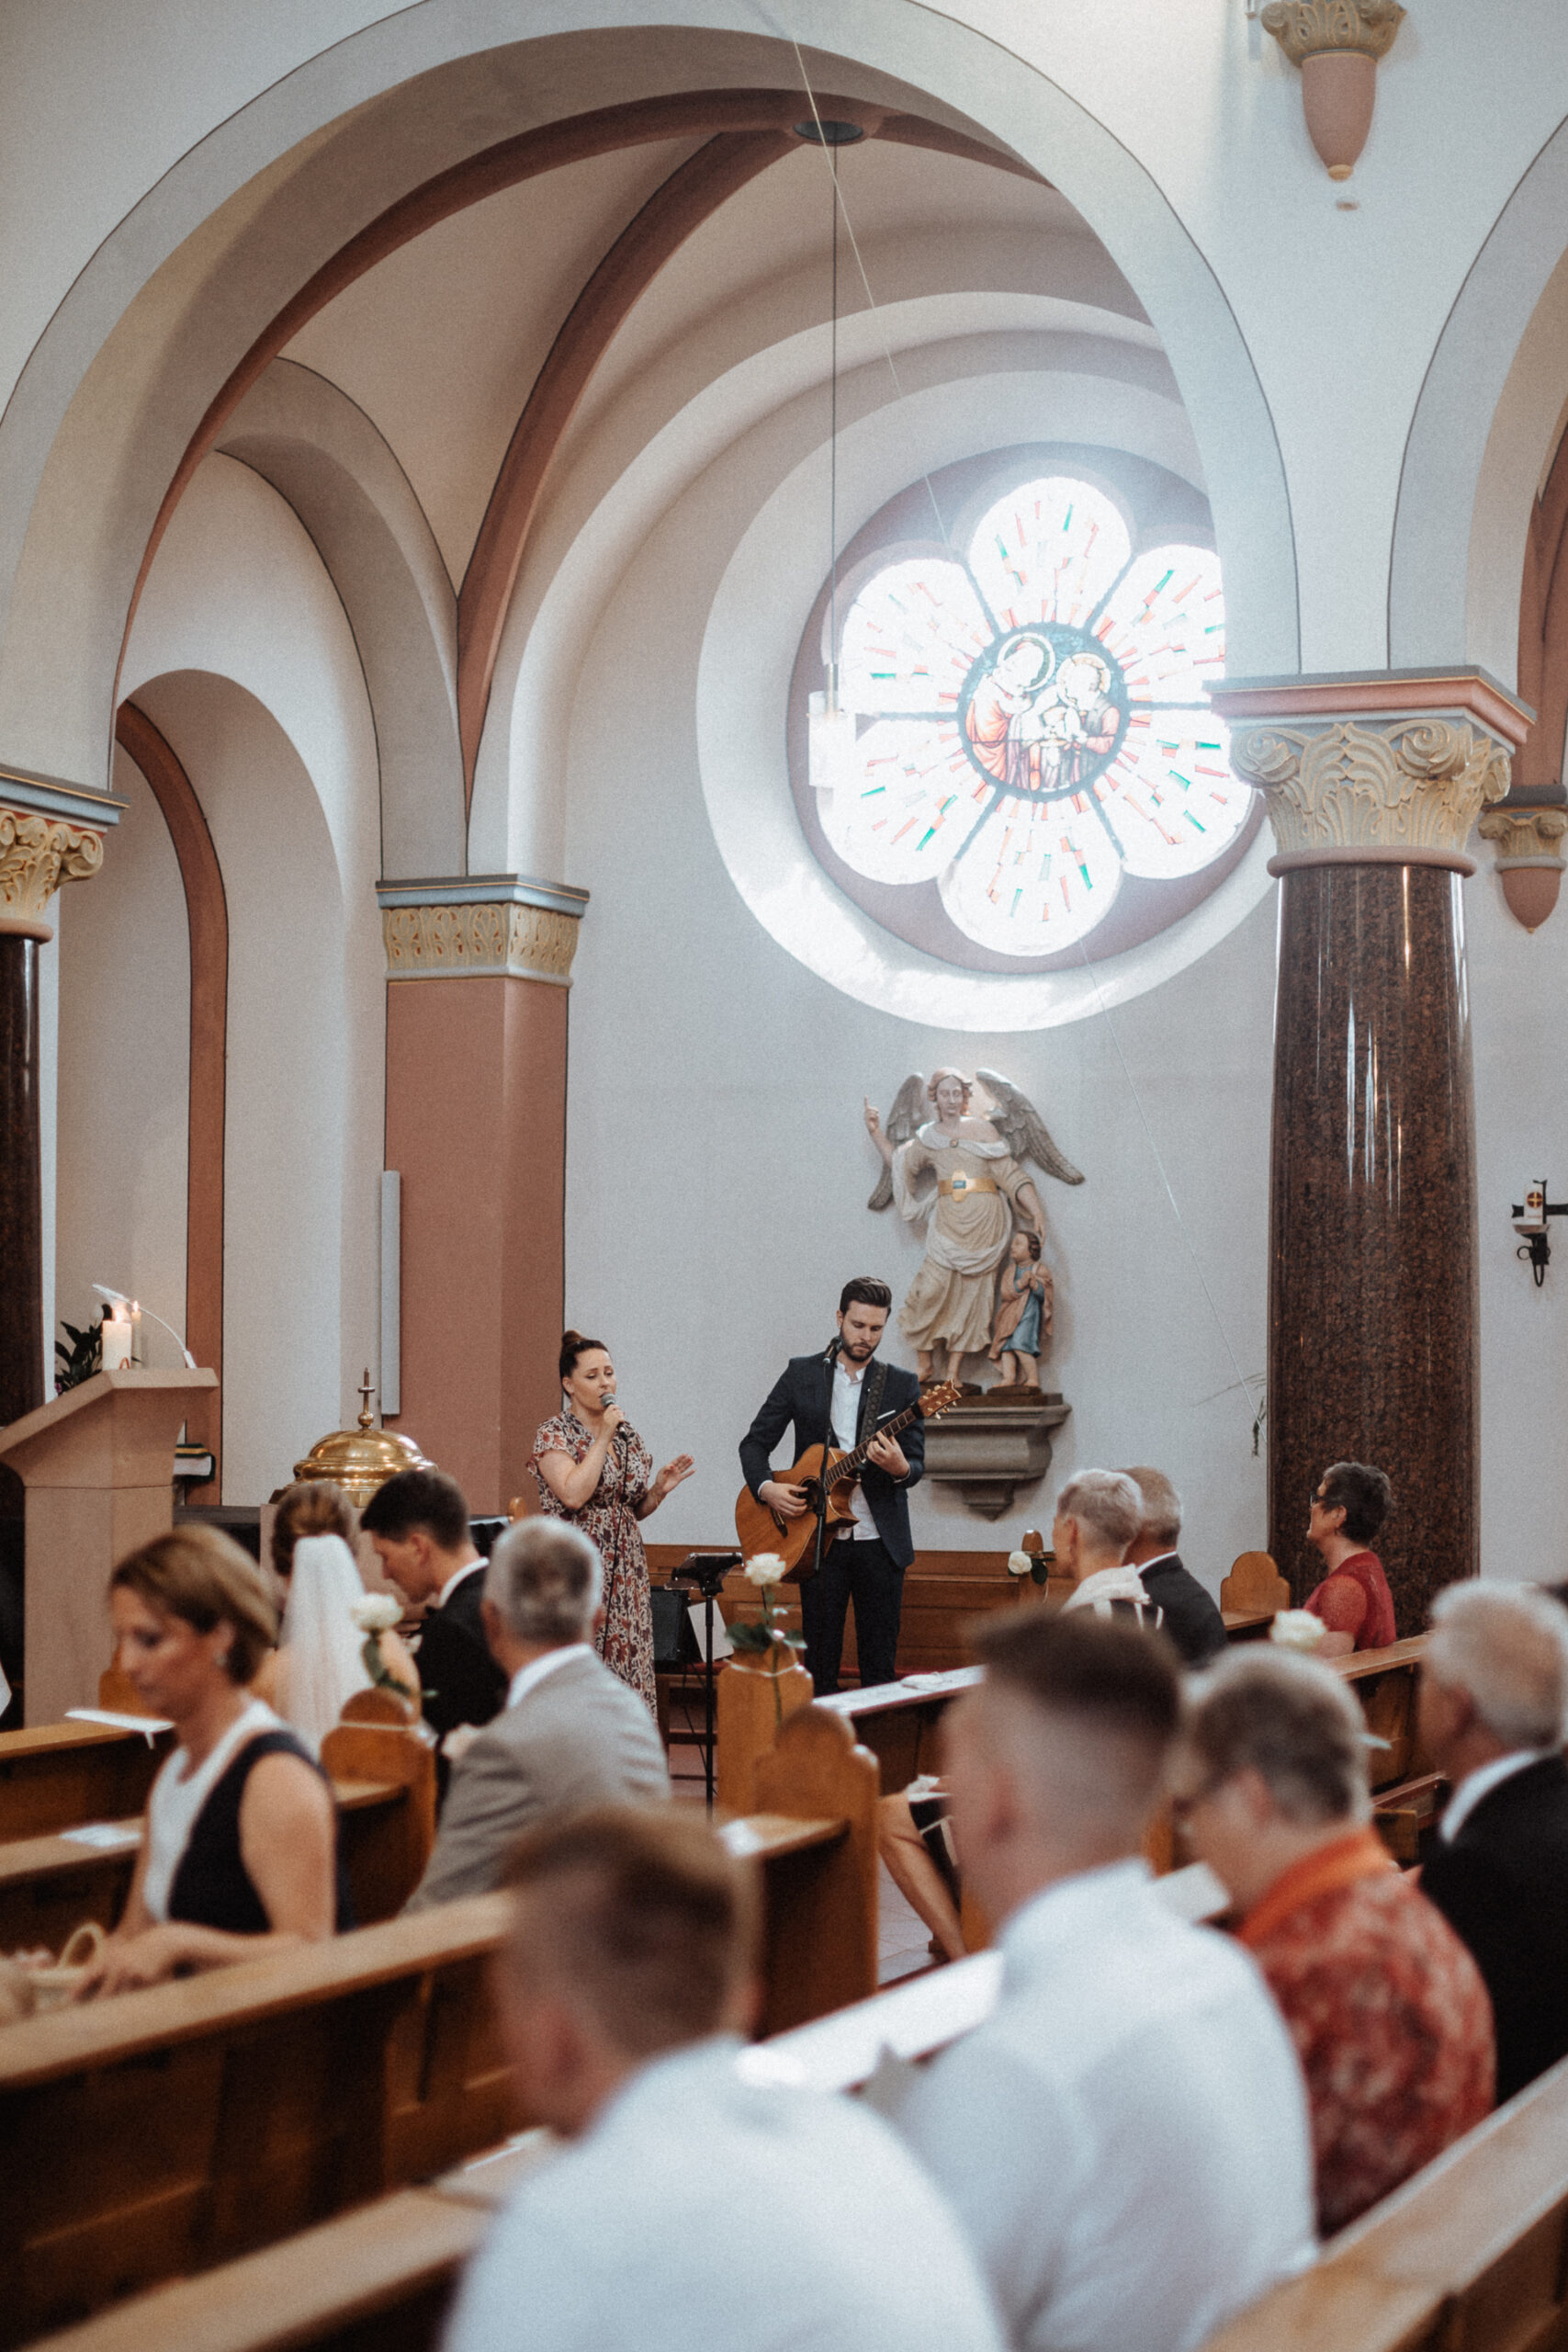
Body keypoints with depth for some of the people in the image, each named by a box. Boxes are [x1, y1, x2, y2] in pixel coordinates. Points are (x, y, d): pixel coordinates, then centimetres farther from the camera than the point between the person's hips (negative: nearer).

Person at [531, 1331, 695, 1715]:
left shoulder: (628, 1436, 13)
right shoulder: (554, 1434, -4)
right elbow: (574, 1495, -21)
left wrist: (659, 1489, 1)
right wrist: (603, 1437, -14)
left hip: (625, 1571, 6)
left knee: (629, 1663, 2)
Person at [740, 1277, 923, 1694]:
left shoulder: (903, 1386, 4)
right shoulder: (802, 1374, 5)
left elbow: (916, 1466, 0)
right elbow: (755, 1442, 7)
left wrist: (900, 1468, -23)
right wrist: (766, 1488, -11)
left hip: (881, 1542, 0)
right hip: (819, 1539, 0)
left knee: (880, 1664, 2)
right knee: (820, 1660, 3)